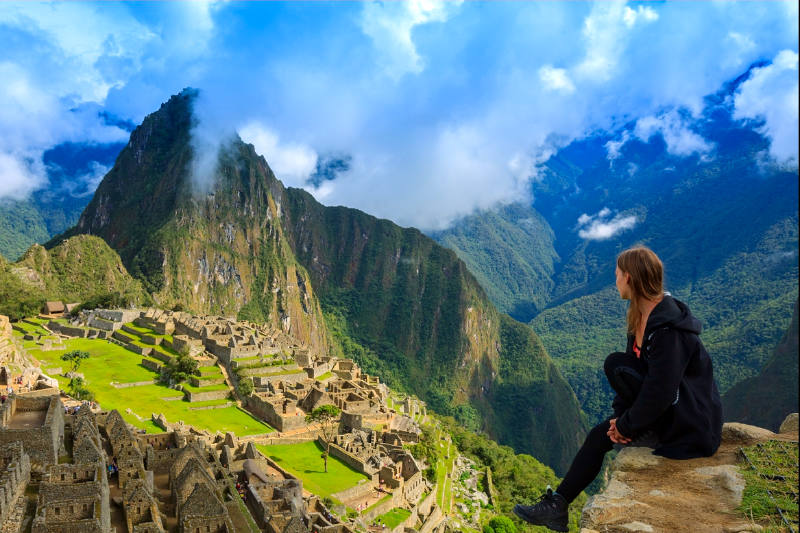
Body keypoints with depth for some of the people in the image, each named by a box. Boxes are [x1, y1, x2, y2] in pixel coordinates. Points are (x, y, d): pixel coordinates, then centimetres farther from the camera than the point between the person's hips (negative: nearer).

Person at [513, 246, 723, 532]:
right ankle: (555, 507, 18)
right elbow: (638, 373, 8)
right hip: (666, 411, 9)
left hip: (689, 427, -9)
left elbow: (659, 392, -30)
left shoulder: (667, 327, -27)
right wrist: (621, 417, -2)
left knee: (615, 365, -14)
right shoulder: (641, 317, 4)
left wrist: (626, 425, -16)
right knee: (600, 434, 9)